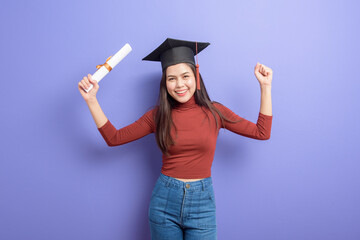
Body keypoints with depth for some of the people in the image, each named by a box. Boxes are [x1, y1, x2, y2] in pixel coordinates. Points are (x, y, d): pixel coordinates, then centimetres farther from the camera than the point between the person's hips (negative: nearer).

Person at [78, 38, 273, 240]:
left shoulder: (214, 112, -3)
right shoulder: (158, 115, -2)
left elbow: (262, 132, -1)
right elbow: (114, 138, -2)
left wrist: (265, 86, -3)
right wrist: (91, 100, -8)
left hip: (202, 201, 0)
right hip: (165, 200, 1)